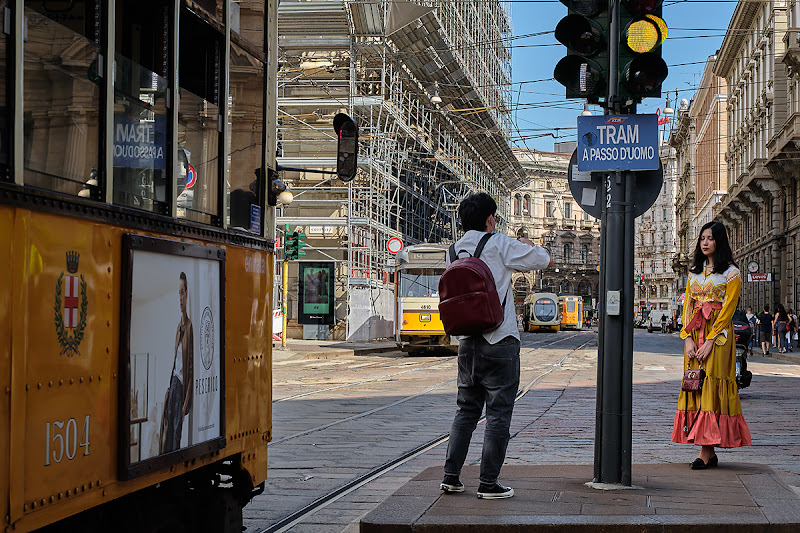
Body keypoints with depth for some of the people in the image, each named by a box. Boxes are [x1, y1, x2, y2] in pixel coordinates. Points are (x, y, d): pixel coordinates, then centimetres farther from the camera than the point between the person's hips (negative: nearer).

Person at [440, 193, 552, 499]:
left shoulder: (452, 253, 10)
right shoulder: (499, 245, -8)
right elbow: (545, 260, -3)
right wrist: (527, 244, 14)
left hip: (467, 344, 6)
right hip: (500, 342, -6)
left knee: (466, 410, 15)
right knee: (498, 414, 0)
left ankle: (451, 476, 13)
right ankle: (488, 483, -1)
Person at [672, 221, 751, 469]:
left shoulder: (731, 273, -3)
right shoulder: (694, 272, 15)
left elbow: (727, 310, -9)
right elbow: (688, 306, 10)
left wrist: (710, 341, -16)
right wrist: (688, 338, -3)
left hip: (718, 335, -6)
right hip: (694, 335, 6)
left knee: (711, 385, -10)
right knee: (694, 384, 2)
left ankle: (706, 452, -11)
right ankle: (709, 453, 6)